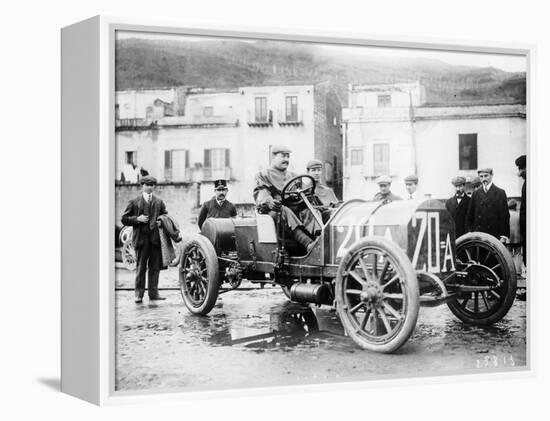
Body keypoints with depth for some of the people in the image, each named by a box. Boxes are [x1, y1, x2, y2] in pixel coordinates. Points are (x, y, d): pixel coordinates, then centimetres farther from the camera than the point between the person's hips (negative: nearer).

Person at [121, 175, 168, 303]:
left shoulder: (159, 202, 15)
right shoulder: (134, 202, 7)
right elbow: (124, 219, 5)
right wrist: (137, 219, -10)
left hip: (156, 238, 3)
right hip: (141, 238, -2)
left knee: (155, 267, 4)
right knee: (140, 267, 0)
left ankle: (153, 292, 11)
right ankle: (139, 294, 7)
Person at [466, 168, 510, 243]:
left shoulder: (500, 193, 2)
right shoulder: (475, 193, 11)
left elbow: (505, 216, -1)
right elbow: (470, 216, 12)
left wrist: (504, 236, -8)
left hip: (495, 235, -2)